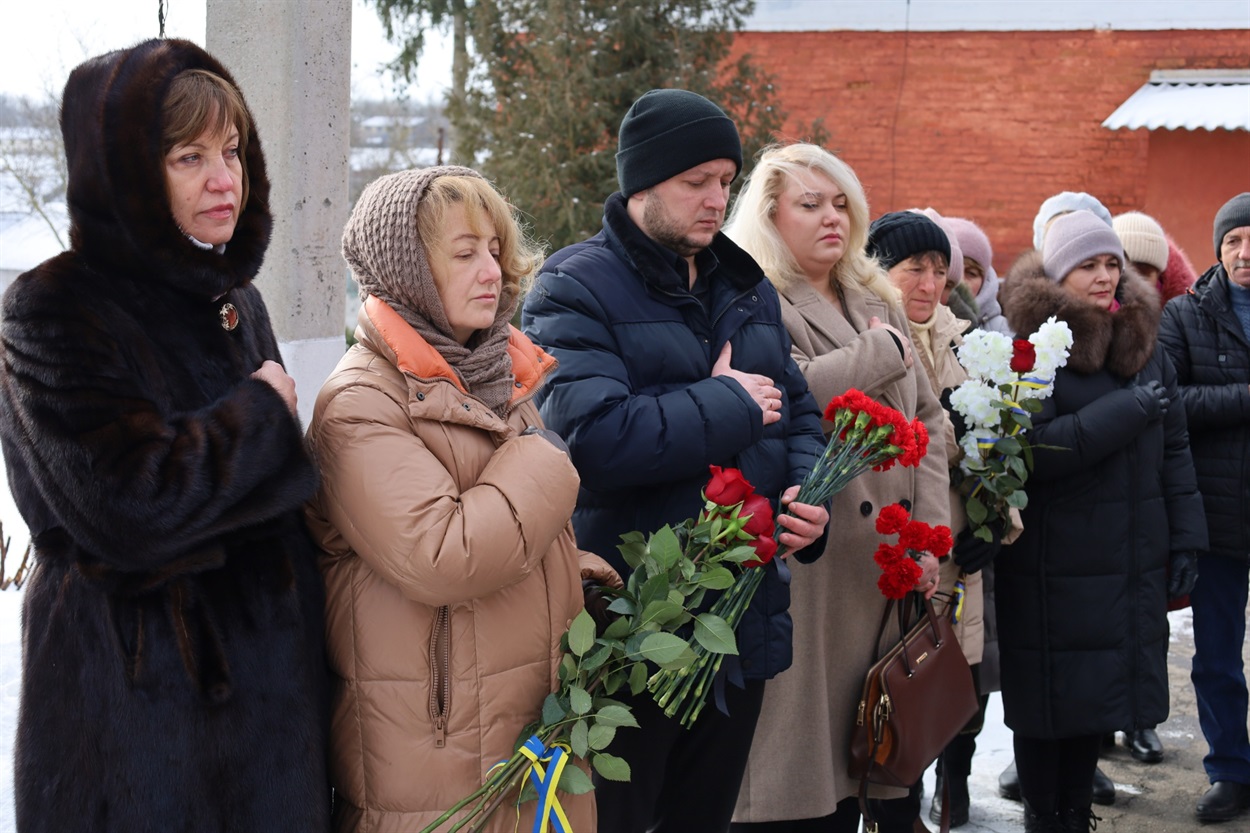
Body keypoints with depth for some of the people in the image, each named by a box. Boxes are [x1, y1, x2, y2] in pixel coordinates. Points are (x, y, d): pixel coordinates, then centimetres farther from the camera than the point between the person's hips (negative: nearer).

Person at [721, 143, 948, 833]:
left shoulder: (875, 304, 18)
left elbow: (924, 422, 16)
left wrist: (928, 535, 4)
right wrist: (883, 352, -8)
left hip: (883, 563, 7)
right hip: (804, 564, -7)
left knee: (851, 755, 12)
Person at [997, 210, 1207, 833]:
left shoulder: (1142, 341, 11)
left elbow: (1173, 447, 14)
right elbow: (1029, 449, -19)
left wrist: (1185, 536, 8)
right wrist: (1124, 412, -19)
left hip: (1133, 556, 6)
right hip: (1054, 563, -5)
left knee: (1104, 687, 12)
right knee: (1053, 694, 2)